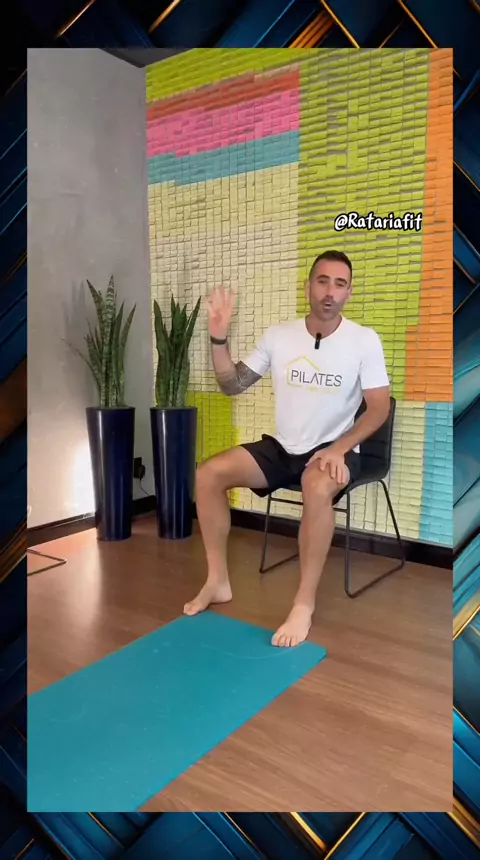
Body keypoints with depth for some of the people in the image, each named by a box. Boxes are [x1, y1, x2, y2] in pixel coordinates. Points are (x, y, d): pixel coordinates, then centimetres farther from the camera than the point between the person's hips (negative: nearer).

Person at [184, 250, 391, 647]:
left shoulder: (365, 340, -8)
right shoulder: (278, 335, 0)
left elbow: (379, 407, -9)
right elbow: (232, 385, 4)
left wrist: (339, 448, -24)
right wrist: (219, 338, -12)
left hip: (334, 449, -4)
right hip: (282, 447, 4)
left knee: (318, 487, -39)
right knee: (208, 474, -14)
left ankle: (304, 604, -23)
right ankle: (218, 581, -2)